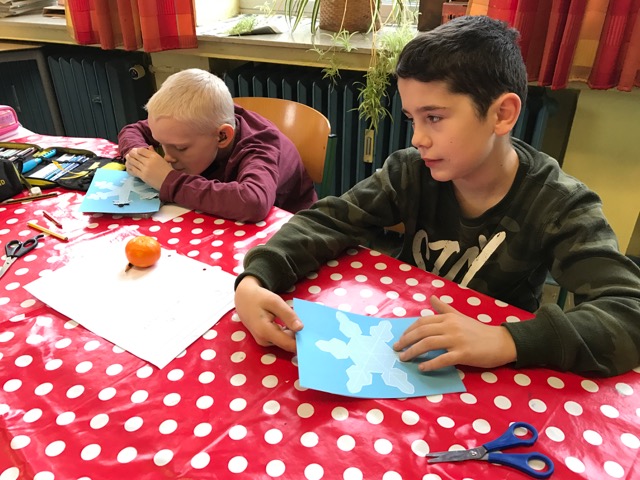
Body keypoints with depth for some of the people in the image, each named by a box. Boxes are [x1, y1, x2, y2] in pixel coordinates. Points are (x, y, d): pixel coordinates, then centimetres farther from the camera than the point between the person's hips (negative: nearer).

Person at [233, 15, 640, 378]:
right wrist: (255, 279, -29)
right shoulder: (411, 172, -11)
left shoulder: (560, 207, -18)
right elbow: (329, 220, -12)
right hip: (405, 350, 2)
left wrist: (508, 340, -42)